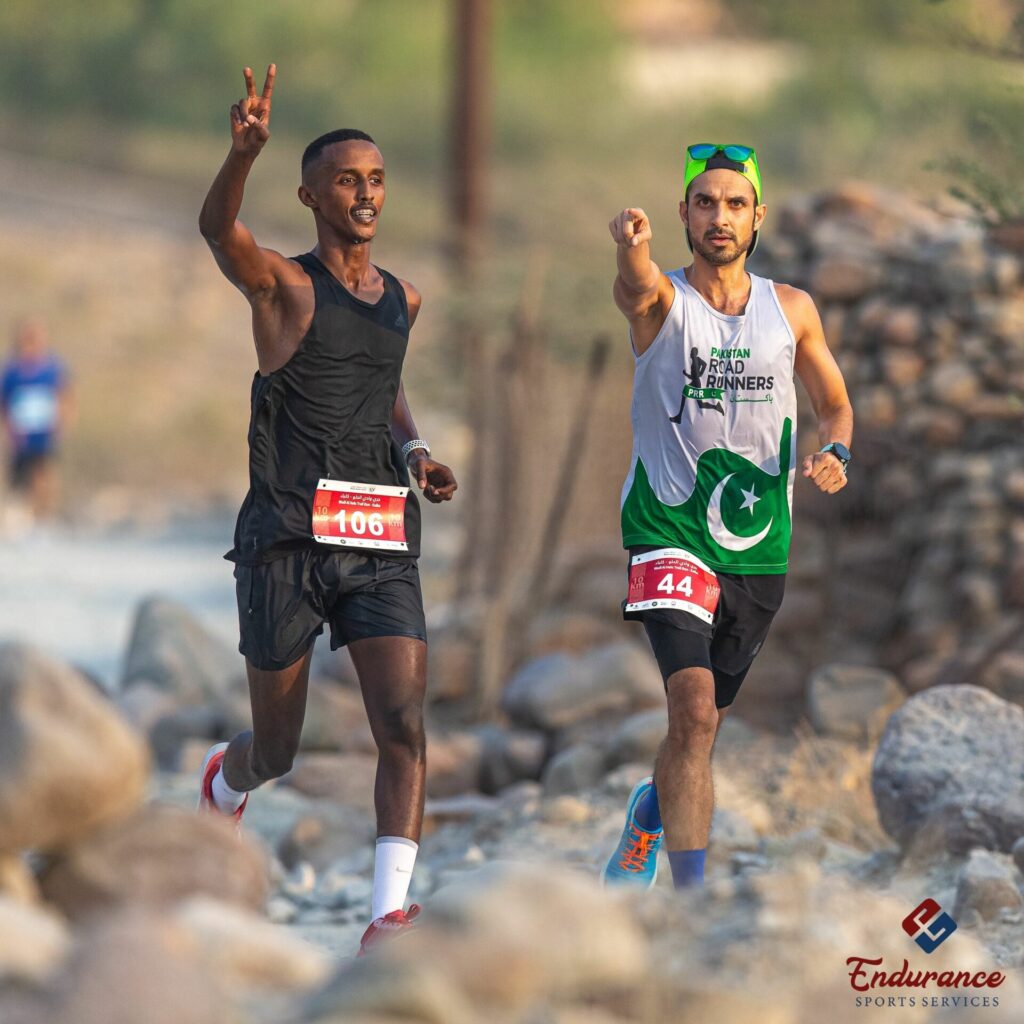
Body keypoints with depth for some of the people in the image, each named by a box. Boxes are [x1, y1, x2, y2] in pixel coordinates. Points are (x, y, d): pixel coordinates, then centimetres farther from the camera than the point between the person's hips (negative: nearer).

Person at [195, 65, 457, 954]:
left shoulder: (403, 301, 14)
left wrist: (416, 453, 12)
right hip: (289, 537, -4)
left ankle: (388, 917, -18)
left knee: (405, 724, -16)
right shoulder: (282, 283, -3)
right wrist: (244, 153, -46)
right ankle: (225, 781, 46)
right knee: (278, 751, 8)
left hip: (381, 539, 4)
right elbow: (217, 229, -26)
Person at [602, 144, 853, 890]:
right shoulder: (664, 299, -5)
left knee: (702, 724, 16)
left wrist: (835, 452, -6)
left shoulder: (792, 310, 7)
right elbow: (636, 289, -30)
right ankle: (690, 898, -20)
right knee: (694, 712, -21)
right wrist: (633, 252, -54)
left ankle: (649, 815, 48)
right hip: (669, 533, -4)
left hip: (758, 547, 4)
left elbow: (836, 403, 18)